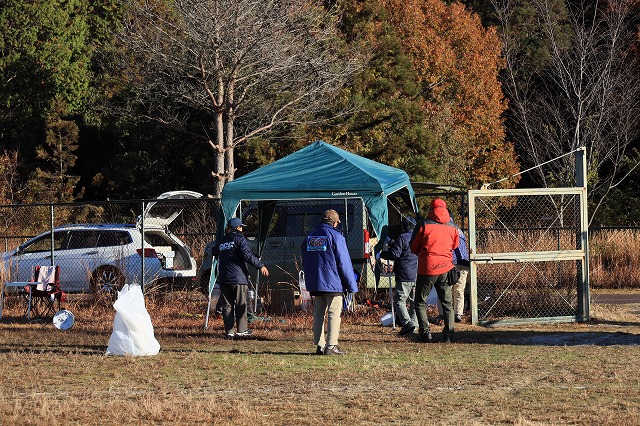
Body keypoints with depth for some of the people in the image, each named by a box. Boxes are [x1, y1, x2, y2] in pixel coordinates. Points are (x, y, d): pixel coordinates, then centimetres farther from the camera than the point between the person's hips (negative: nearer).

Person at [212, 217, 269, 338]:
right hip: (238, 278, -6)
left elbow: (214, 251, 32)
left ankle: (229, 330, 3)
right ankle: (241, 329, 0)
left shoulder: (222, 241, 15)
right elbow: (247, 255, -16)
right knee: (241, 304, 1)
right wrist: (260, 266, -16)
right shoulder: (239, 239, -5)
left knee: (227, 305, 6)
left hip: (224, 278, 6)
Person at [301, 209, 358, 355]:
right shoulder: (336, 237, -8)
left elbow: (305, 263, 18)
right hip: (333, 283, -6)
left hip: (314, 283, 6)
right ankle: (331, 346, -10)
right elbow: (344, 263, -9)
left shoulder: (309, 238, 12)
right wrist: (351, 285, -4)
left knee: (318, 313, 11)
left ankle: (319, 345, 10)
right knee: (334, 314, -4)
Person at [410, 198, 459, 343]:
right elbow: (455, 245, 20)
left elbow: (414, 248, 3)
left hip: (427, 268, -3)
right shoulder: (452, 228, 4)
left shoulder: (424, 226, -5)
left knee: (420, 302, 8)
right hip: (445, 269, 3)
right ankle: (448, 335, 3)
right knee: (447, 303, 11)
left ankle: (425, 332, -3)